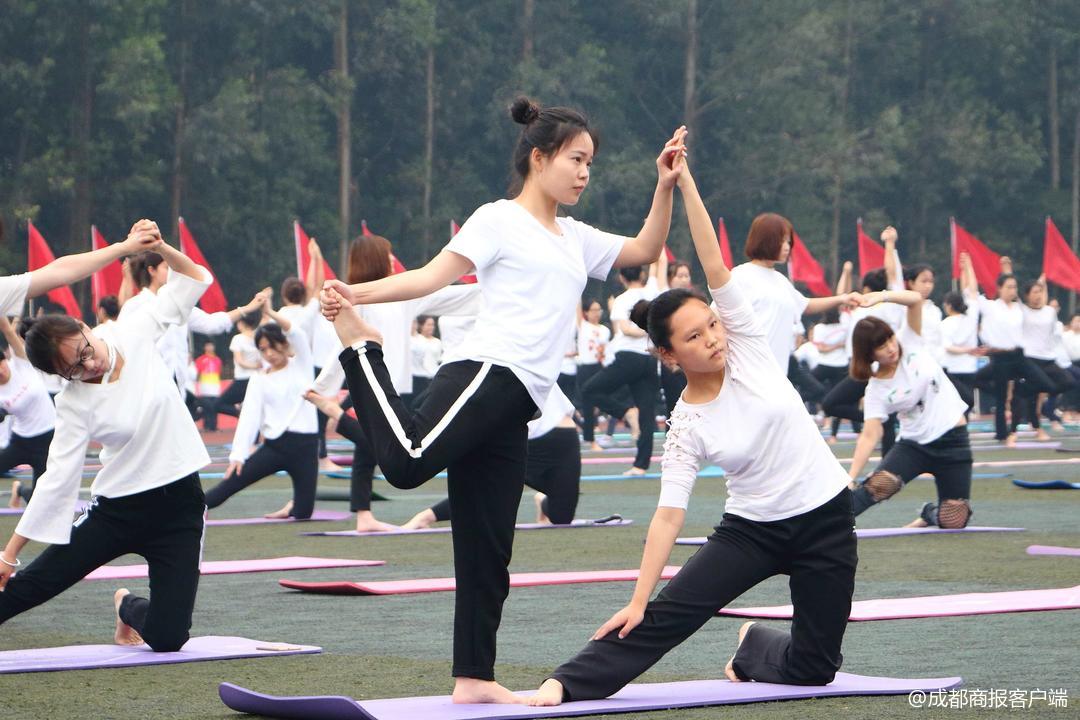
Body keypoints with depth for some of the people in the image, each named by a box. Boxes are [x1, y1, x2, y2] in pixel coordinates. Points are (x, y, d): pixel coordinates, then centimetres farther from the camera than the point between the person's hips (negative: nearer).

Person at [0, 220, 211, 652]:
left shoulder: (135, 333, -5)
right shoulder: (74, 404, -10)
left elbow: (193, 280, 5)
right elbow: (57, 480, -9)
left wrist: (160, 248, -14)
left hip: (180, 506, 1)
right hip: (119, 508, -1)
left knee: (167, 639, -6)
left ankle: (129, 608, 30)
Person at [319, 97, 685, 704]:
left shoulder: (575, 238, 26)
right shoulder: (500, 221, 3)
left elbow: (645, 250, 32)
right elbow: (433, 276, -5)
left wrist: (666, 187, 19)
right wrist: (359, 294, -19)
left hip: (512, 411, 7)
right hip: (485, 374, -7)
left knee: (488, 553, 6)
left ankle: (474, 677, 9)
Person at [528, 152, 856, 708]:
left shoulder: (746, 346, -7)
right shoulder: (687, 427, -9)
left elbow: (715, 267, -16)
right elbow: (669, 515, -13)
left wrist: (686, 183, -23)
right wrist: (637, 600, -20)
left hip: (825, 518, 1)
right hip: (753, 529, -1)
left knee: (814, 667, 3)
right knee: (667, 614, -18)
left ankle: (757, 648, 34)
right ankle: (568, 684, -20)